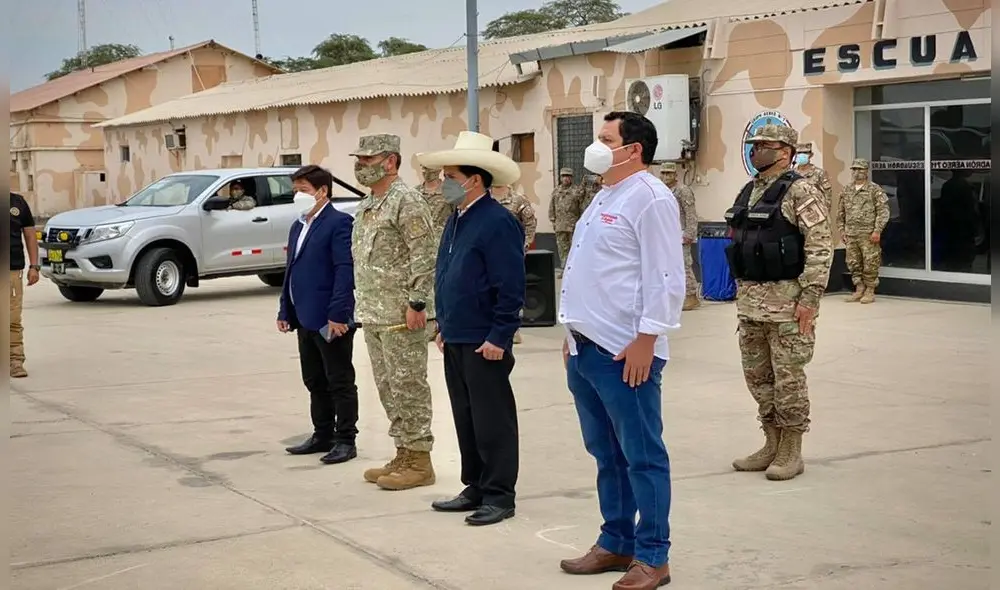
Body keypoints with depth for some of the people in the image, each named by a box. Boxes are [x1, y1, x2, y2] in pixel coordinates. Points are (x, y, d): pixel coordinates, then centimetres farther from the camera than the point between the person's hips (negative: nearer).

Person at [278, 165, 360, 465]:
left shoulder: (339, 223, -11)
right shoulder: (298, 226, 17)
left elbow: (345, 270, -18)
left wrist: (337, 314, -22)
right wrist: (285, 311, 14)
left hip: (331, 319, -9)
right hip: (305, 318, 9)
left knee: (340, 382, 1)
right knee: (315, 382, 15)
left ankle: (346, 440, 7)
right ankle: (323, 436, 25)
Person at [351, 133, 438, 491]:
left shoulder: (406, 201, -12)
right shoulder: (366, 206, 17)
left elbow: (424, 256, -17)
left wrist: (417, 303, -20)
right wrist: (363, 305, 19)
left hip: (400, 315, -10)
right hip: (373, 314, 10)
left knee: (409, 387, -4)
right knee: (388, 388, 14)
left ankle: (418, 460, 3)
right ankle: (403, 454, 22)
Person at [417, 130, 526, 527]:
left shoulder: (497, 222, -16)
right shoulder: (457, 220, 13)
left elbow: (510, 287, -19)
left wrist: (499, 337, -20)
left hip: (484, 342, -9)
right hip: (456, 340, 9)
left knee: (492, 421, -1)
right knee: (465, 418, 15)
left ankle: (499, 495, 7)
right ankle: (475, 488, 24)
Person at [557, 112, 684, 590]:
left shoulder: (649, 198, -12)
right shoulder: (604, 197, 18)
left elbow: (665, 278, -17)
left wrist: (645, 341, -19)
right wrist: (573, 334, 20)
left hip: (624, 353, -9)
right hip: (585, 349, 10)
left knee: (642, 456, 0)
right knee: (606, 455, 16)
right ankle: (616, 544, 27)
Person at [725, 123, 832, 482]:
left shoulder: (800, 192, -10)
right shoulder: (748, 192, 14)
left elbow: (820, 247, -15)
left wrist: (810, 298, -19)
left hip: (786, 299, -8)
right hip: (749, 301, 8)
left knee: (788, 378, -1)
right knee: (757, 376, 12)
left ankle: (791, 452, 8)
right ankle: (772, 445, 23)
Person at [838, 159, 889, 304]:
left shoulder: (875, 190, -2)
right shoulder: (846, 191, 13)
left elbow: (883, 211, -6)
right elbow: (841, 213, 19)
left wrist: (877, 230, -13)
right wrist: (842, 231, 12)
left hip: (868, 234, -5)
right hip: (850, 234, 5)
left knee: (870, 264, -3)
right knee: (853, 264, 7)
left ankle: (870, 292, 5)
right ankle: (859, 290, 17)